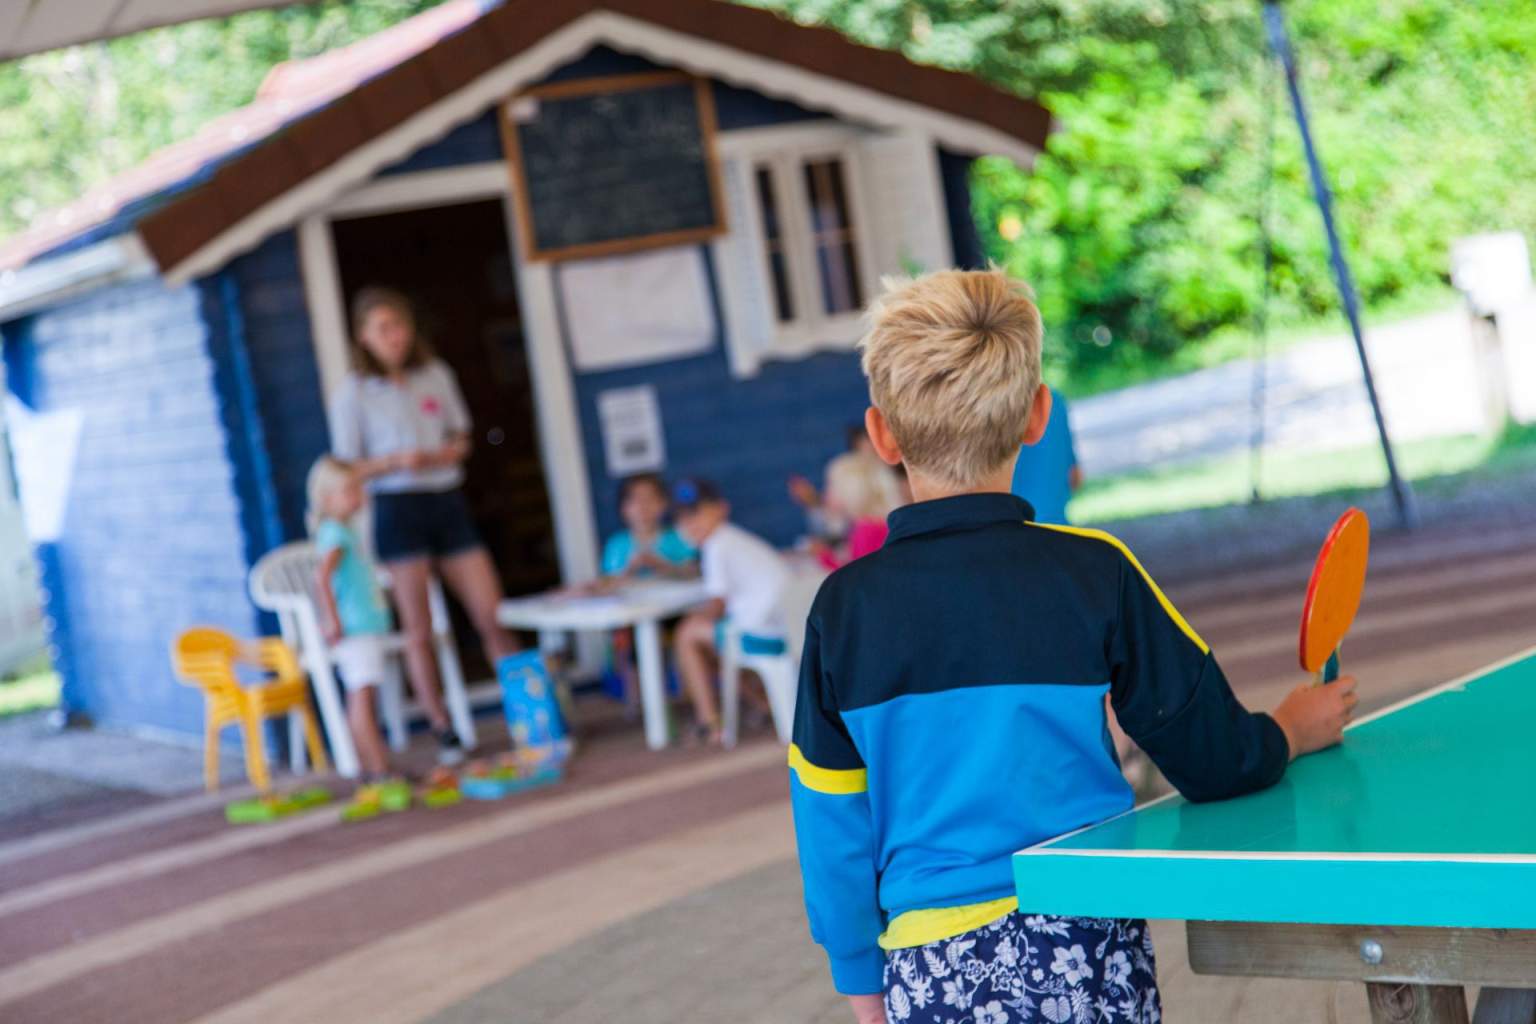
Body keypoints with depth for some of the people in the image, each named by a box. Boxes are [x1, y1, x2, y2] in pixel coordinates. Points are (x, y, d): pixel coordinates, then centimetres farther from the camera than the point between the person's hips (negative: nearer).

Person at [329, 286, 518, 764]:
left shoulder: (436, 375, 8)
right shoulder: (354, 392, -3)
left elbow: (461, 435, 17)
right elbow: (348, 469, -3)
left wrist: (450, 452, -6)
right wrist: (395, 461, -20)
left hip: (448, 501, 3)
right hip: (398, 507, -3)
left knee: (493, 614, -1)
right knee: (419, 629, 0)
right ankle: (443, 733, 5)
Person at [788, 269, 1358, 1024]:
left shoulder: (843, 609, -3)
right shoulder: (1094, 573, -6)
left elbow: (830, 826, 3)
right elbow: (1215, 761, -2)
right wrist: (1293, 729, 21)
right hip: (1082, 955, 0)